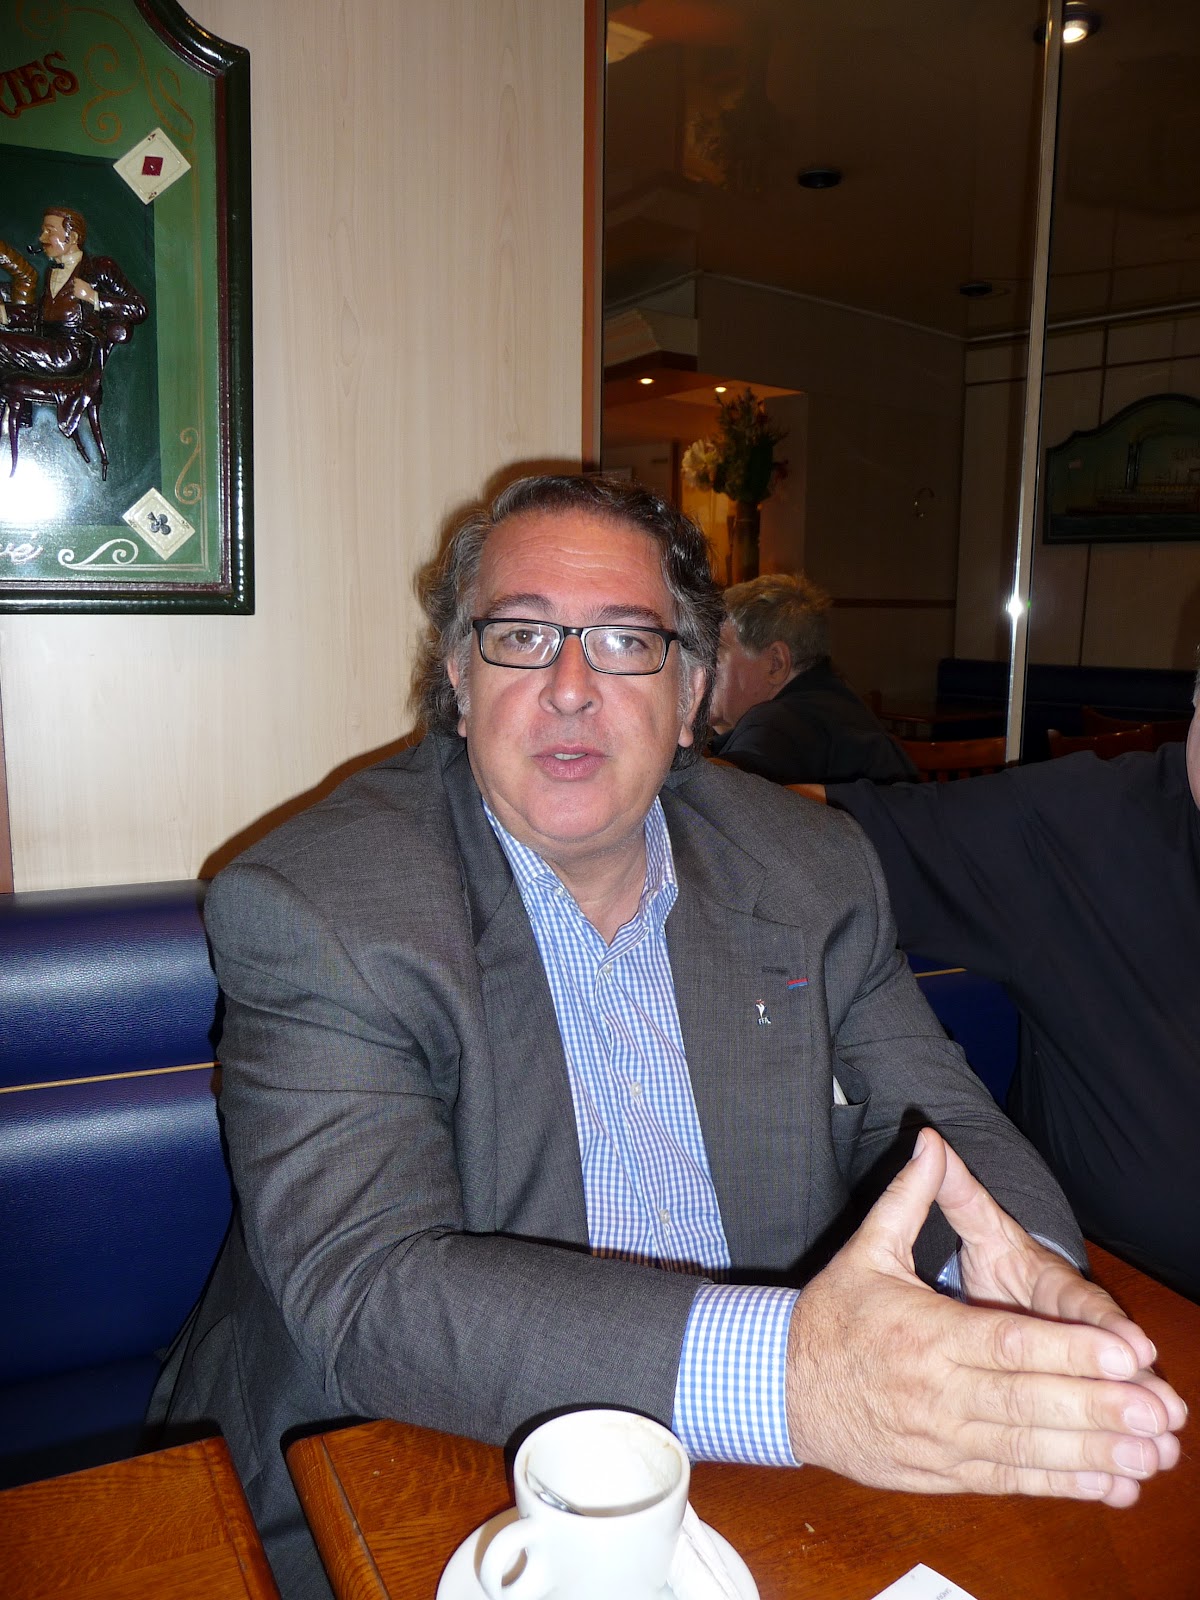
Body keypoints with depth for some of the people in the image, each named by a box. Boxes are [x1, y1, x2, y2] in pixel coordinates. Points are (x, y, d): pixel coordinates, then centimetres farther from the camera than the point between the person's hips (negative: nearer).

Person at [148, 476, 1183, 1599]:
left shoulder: (809, 871, -1)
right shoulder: (314, 909, -15)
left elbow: (941, 1126, 1)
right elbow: (366, 1293, -25)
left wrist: (1017, 1265, -23)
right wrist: (781, 1371, -37)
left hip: (768, 1480, 4)